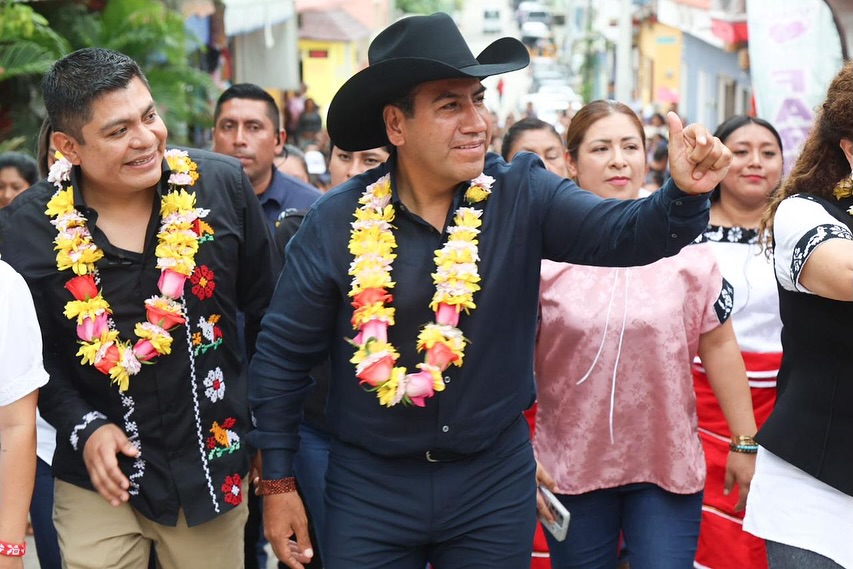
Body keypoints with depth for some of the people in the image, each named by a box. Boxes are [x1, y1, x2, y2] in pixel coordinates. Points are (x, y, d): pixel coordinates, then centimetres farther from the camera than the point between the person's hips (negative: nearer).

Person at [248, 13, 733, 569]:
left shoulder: (522, 195, -7)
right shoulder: (337, 221, -9)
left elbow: (623, 232, -20)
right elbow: (284, 355, -2)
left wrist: (684, 195, -42)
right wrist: (278, 482, 0)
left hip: (495, 481, 1)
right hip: (370, 486, -1)